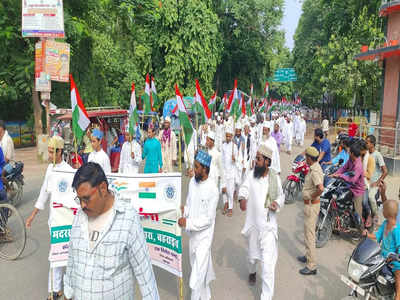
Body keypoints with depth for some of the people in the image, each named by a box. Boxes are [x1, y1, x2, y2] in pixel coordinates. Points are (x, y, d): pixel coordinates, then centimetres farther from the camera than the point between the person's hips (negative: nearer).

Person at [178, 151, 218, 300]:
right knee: (197, 267, 23)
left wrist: (188, 223, -23)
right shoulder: (192, 181, -1)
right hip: (192, 234, 7)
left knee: (197, 278, -3)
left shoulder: (212, 190, -21)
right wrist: (185, 210, -11)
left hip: (203, 237, -7)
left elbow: (208, 219, -19)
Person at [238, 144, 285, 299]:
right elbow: (244, 188, -19)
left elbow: (281, 195, 8)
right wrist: (242, 198, -41)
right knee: (252, 256, 23)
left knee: (268, 262, -6)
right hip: (252, 224, 2)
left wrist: (277, 203, -13)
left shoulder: (275, 178, -5)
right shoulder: (251, 175, -6)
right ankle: (252, 272, 58)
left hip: (268, 225, -2)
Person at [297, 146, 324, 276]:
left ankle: (311, 266, 6)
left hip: (311, 205, -11)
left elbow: (321, 188, -39)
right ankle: (309, 256, 40)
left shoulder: (315, 171, -25)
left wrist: (311, 197, -22)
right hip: (310, 204, 11)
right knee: (310, 232, 23)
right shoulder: (316, 166, 7)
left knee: (309, 235, -3)